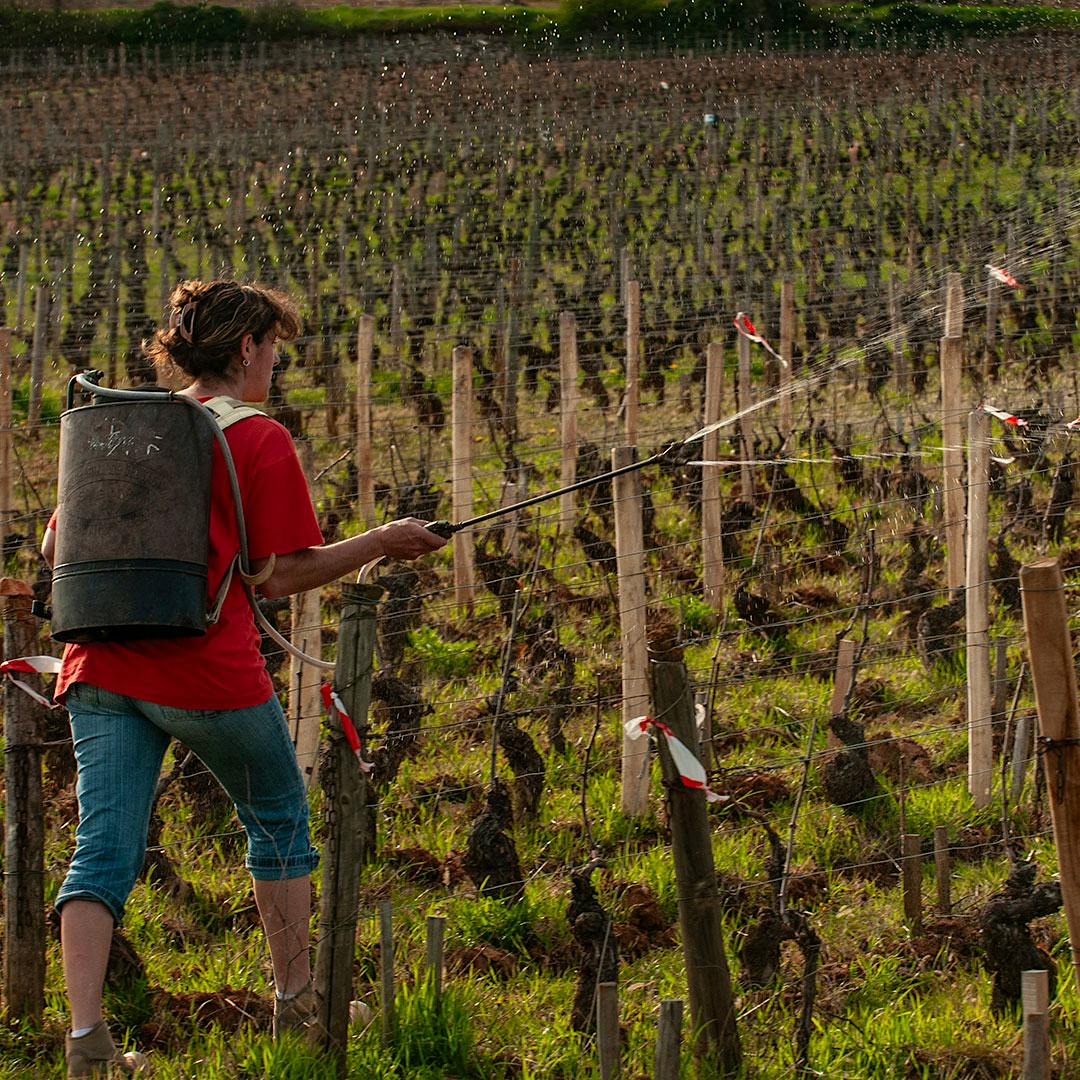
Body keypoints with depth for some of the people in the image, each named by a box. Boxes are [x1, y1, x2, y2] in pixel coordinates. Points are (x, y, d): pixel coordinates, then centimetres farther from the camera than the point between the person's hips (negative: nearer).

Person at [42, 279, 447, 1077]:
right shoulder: (260, 441, -3)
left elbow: (55, 548, 15)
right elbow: (282, 574, -5)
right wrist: (382, 544, 6)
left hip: (103, 670, 4)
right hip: (210, 669, -4)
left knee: (103, 851, -2)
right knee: (278, 822, 19)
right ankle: (296, 1005, 26)